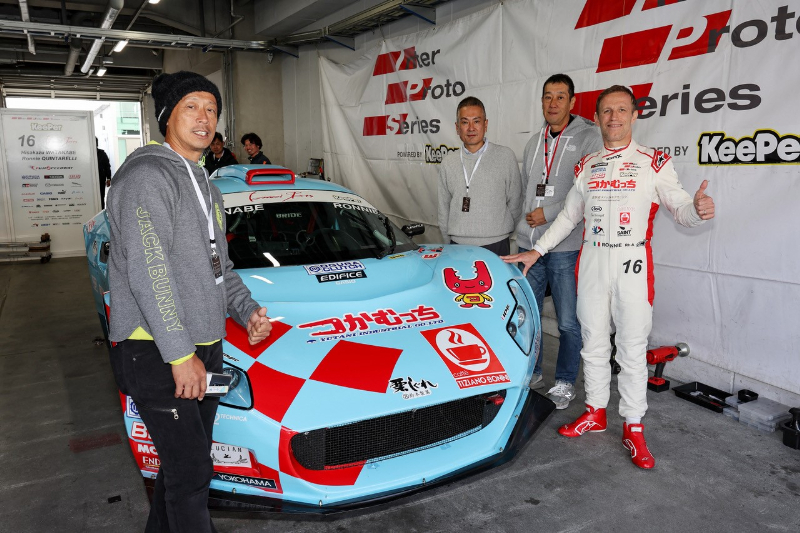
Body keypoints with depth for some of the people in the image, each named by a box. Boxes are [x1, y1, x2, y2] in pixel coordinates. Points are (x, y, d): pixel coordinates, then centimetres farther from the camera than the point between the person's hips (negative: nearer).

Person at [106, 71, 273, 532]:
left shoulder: (205, 187, 18)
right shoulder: (148, 176, -12)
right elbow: (147, 272, -20)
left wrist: (247, 309, 7)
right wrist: (180, 354, -21)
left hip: (205, 348, 9)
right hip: (156, 354, -9)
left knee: (185, 461, 17)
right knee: (191, 469, -6)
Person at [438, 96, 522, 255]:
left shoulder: (505, 156, 0)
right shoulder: (448, 163, 8)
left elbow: (515, 203, 5)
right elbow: (443, 208, 13)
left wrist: (500, 230, 6)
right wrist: (449, 242, 11)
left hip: (496, 246, -2)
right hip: (458, 245, 2)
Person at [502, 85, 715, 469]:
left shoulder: (653, 162, 1)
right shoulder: (586, 166, 12)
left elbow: (679, 208, -4)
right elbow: (568, 215, 19)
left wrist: (697, 210, -28)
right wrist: (536, 250, 15)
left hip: (632, 264, -4)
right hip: (592, 262, 4)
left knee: (632, 348, 1)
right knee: (594, 343, 12)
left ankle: (633, 427, 13)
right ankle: (595, 412, 27)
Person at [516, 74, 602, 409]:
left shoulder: (589, 138, -6)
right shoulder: (535, 141, 15)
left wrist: (549, 213, -14)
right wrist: (528, 217, 11)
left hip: (566, 246, -6)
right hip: (529, 243, 6)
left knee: (568, 321, 3)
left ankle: (565, 383, 20)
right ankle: (531, 373, 30)